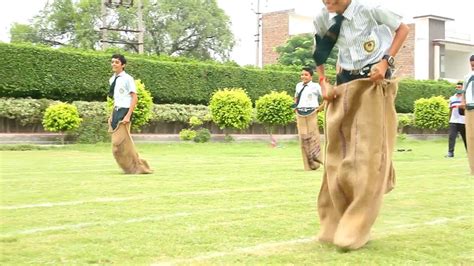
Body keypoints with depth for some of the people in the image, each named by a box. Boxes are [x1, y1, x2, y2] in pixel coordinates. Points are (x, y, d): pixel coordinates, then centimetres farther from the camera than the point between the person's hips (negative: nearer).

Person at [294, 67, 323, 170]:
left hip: (311, 113, -4)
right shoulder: (298, 86, 12)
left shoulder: (315, 86, -4)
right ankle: (308, 164, 11)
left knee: (312, 137, -2)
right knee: (303, 138, 4)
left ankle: (315, 162, 8)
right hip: (300, 114, 5)